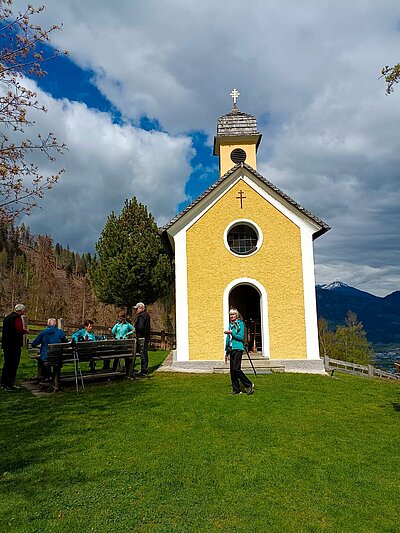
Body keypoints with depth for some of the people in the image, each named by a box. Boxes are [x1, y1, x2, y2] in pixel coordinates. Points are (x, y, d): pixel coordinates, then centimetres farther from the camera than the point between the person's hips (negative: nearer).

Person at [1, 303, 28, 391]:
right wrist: (26, 331, -5)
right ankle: (10, 385, -2)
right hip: (14, 345, -9)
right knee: (13, 364, -4)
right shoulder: (17, 318, -14)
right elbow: (20, 330, -25)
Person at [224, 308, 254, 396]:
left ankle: (249, 385, 0)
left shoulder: (240, 323, -3)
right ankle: (236, 389, 13)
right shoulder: (230, 324, 17)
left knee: (236, 369, -14)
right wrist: (227, 352, 21)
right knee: (232, 370, 5)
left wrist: (231, 332, -17)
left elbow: (241, 337, -11)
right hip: (231, 349, 7)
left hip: (238, 348, -7)